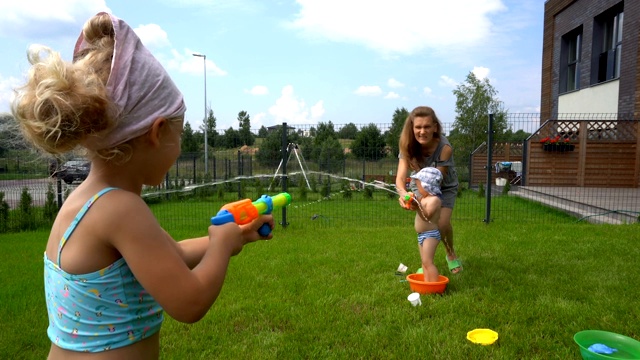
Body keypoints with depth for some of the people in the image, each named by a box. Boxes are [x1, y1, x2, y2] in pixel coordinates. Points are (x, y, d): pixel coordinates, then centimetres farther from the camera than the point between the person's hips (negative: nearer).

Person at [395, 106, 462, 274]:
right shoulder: (408, 146, -26)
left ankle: (451, 255, 15)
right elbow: (400, 177, -37)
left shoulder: (445, 148, -34)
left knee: (443, 224, -17)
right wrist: (403, 193, -59)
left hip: (445, 187, -2)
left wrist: (418, 197, -52)